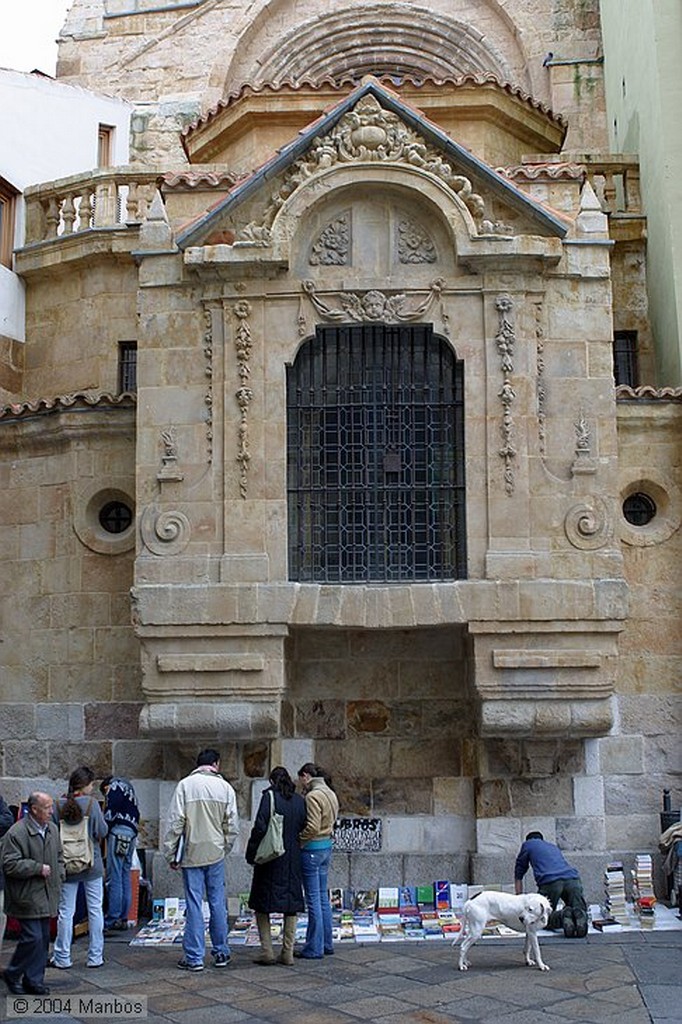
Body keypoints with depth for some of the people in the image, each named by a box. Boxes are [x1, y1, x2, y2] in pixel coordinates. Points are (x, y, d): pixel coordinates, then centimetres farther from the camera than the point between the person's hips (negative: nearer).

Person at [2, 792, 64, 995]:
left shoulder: (52, 829, 9)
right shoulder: (17, 832, -16)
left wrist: (58, 875, 8)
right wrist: (39, 868, -17)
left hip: (47, 895, 7)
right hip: (27, 896, -7)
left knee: (43, 938, 10)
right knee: (32, 937, -9)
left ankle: (34, 980, 20)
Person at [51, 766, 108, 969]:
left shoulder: (58, 806, -5)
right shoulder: (91, 804, -13)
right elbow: (102, 832, -11)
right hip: (92, 865, -2)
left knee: (65, 912, 9)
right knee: (95, 910, 9)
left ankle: (62, 958, 11)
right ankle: (95, 957, 13)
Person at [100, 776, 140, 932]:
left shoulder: (114, 787, 3)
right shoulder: (128, 788, 27)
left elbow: (110, 813, -9)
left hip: (119, 831, -8)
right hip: (132, 834, 8)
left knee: (114, 878, -8)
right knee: (125, 877, 10)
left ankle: (112, 919, -9)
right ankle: (123, 919, 11)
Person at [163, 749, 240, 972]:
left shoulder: (185, 785, -5)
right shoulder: (225, 787, 1)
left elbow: (175, 822, -7)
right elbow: (232, 826, 2)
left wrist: (171, 853, 0)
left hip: (191, 853, -2)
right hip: (216, 854, 2)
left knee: (194, 905, 2)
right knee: (218, 903, 11)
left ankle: (194, 957, 6)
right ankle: (221, 952, 19)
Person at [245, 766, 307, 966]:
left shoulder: (269, 796, -10)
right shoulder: (300, 801, 5)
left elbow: (260, 827, -15)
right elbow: (303, 828, 5)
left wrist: (251, 854, -7)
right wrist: (295, 847, 15)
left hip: (270, 859, -4)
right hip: (292, 860, 5)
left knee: (262, 905, 7)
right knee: (291, 905, 10)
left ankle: (267, 952, 4)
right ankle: (288, 953, 10)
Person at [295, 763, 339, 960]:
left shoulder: (313, 796, -18)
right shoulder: (330, 794, 10)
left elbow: (312, 827, -23)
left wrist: (298, 840, -10)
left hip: (312, 849, -9)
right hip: (327, 846, 9)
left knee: (313, 900, -2)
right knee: (323, 897, 15)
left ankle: (314, 948, 4)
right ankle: (326, 944, 22)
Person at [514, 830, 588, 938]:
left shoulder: (528, 844, 27)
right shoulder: (553, 846, 40)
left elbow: (518, 874, 29)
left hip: (550, 881, -4)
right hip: (573, 879, 4)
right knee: (580, 911, 14)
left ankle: (562, 917, -22)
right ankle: (580, 916, -21)